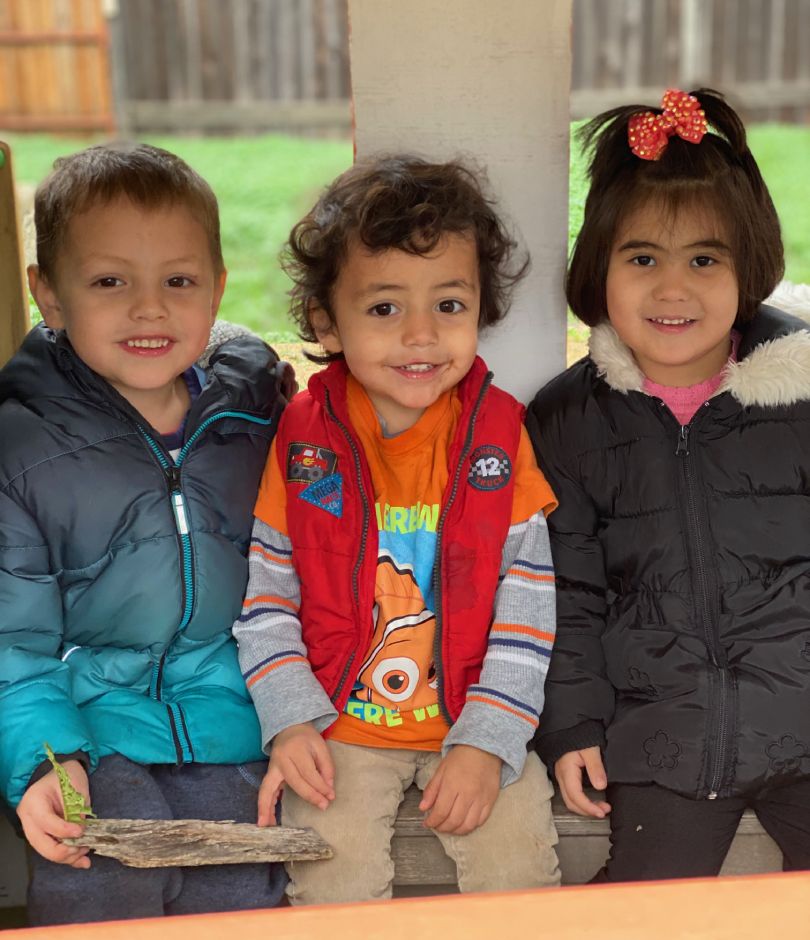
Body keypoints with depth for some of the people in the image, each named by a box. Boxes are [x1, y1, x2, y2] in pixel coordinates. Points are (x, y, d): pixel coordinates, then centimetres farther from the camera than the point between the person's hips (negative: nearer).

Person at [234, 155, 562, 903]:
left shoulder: (500, 433, -6)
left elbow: (529, 605, -6)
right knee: (332, 868, -17)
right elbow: (263, 591, -1)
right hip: (340, 724, 0)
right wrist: (290, 723, -11)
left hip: (475, 719, 1)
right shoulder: (304, 440, -6)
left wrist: (486, 742, -13)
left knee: (517, 856, -13)